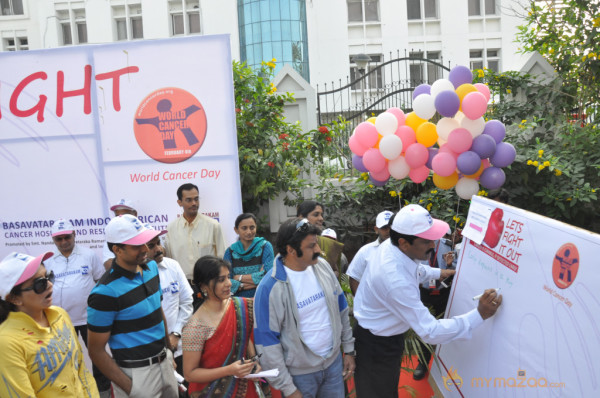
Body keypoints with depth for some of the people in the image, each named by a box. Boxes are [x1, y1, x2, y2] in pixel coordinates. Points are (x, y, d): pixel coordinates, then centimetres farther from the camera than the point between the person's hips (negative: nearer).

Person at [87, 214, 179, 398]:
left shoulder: (152, 267, -1)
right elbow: (96, 351, -15)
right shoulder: (106, 292, -21)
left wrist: (168, 350, 14)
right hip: (136, 373, -6)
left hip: (164, 363, 7)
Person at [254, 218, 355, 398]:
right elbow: (267, 343, -16)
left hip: (334, 362, 5)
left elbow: (342, 310, 6)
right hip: (299, 373, -4)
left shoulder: (322, 266, -6)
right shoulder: (270, 288, -21)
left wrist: (349, 350, 8)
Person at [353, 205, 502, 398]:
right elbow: (430, 332, -33)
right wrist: (480, 314, -33)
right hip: (377, 346, -9)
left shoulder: (391, 246, -12)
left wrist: (438, 273, 16)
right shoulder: (397, 281, -39)